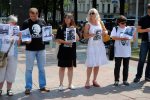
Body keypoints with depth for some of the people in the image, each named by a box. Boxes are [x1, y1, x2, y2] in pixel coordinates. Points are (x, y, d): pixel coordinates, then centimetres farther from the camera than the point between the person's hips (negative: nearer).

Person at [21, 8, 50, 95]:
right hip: (30, 49, -3)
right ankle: (28, 87, 12)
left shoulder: (42, 22, 4)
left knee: (42, 69, 12)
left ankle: (42, 86, 23)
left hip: (41, 48, 3)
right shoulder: (26, 23, -5)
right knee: (29, 69, 3)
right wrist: (26, 40, -23)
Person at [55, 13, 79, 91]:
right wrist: (65, 42, -18)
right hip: (63, 50, -2)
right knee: (62, 67, 3)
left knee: (70, 67, 9)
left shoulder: (74, 28, 7)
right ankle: (61, 84, 12)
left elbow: (77, 39, -4)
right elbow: (57, 40, -4)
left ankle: (70, 84, 18)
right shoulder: (61, 28, 0)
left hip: (72, 50, 2)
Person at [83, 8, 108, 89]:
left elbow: (105, 31, 18)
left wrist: (104, 32, -5)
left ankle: (94, 80, 20)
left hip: (100, 46, 5)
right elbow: (85, 35, -8)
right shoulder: (88, 25, -4)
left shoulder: (100, 23, 8)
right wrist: (90, 35, -28)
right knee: (90, 64, -6)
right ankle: (87, 81, 3)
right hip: (92, 46, -4)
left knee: (97, 64, 9)